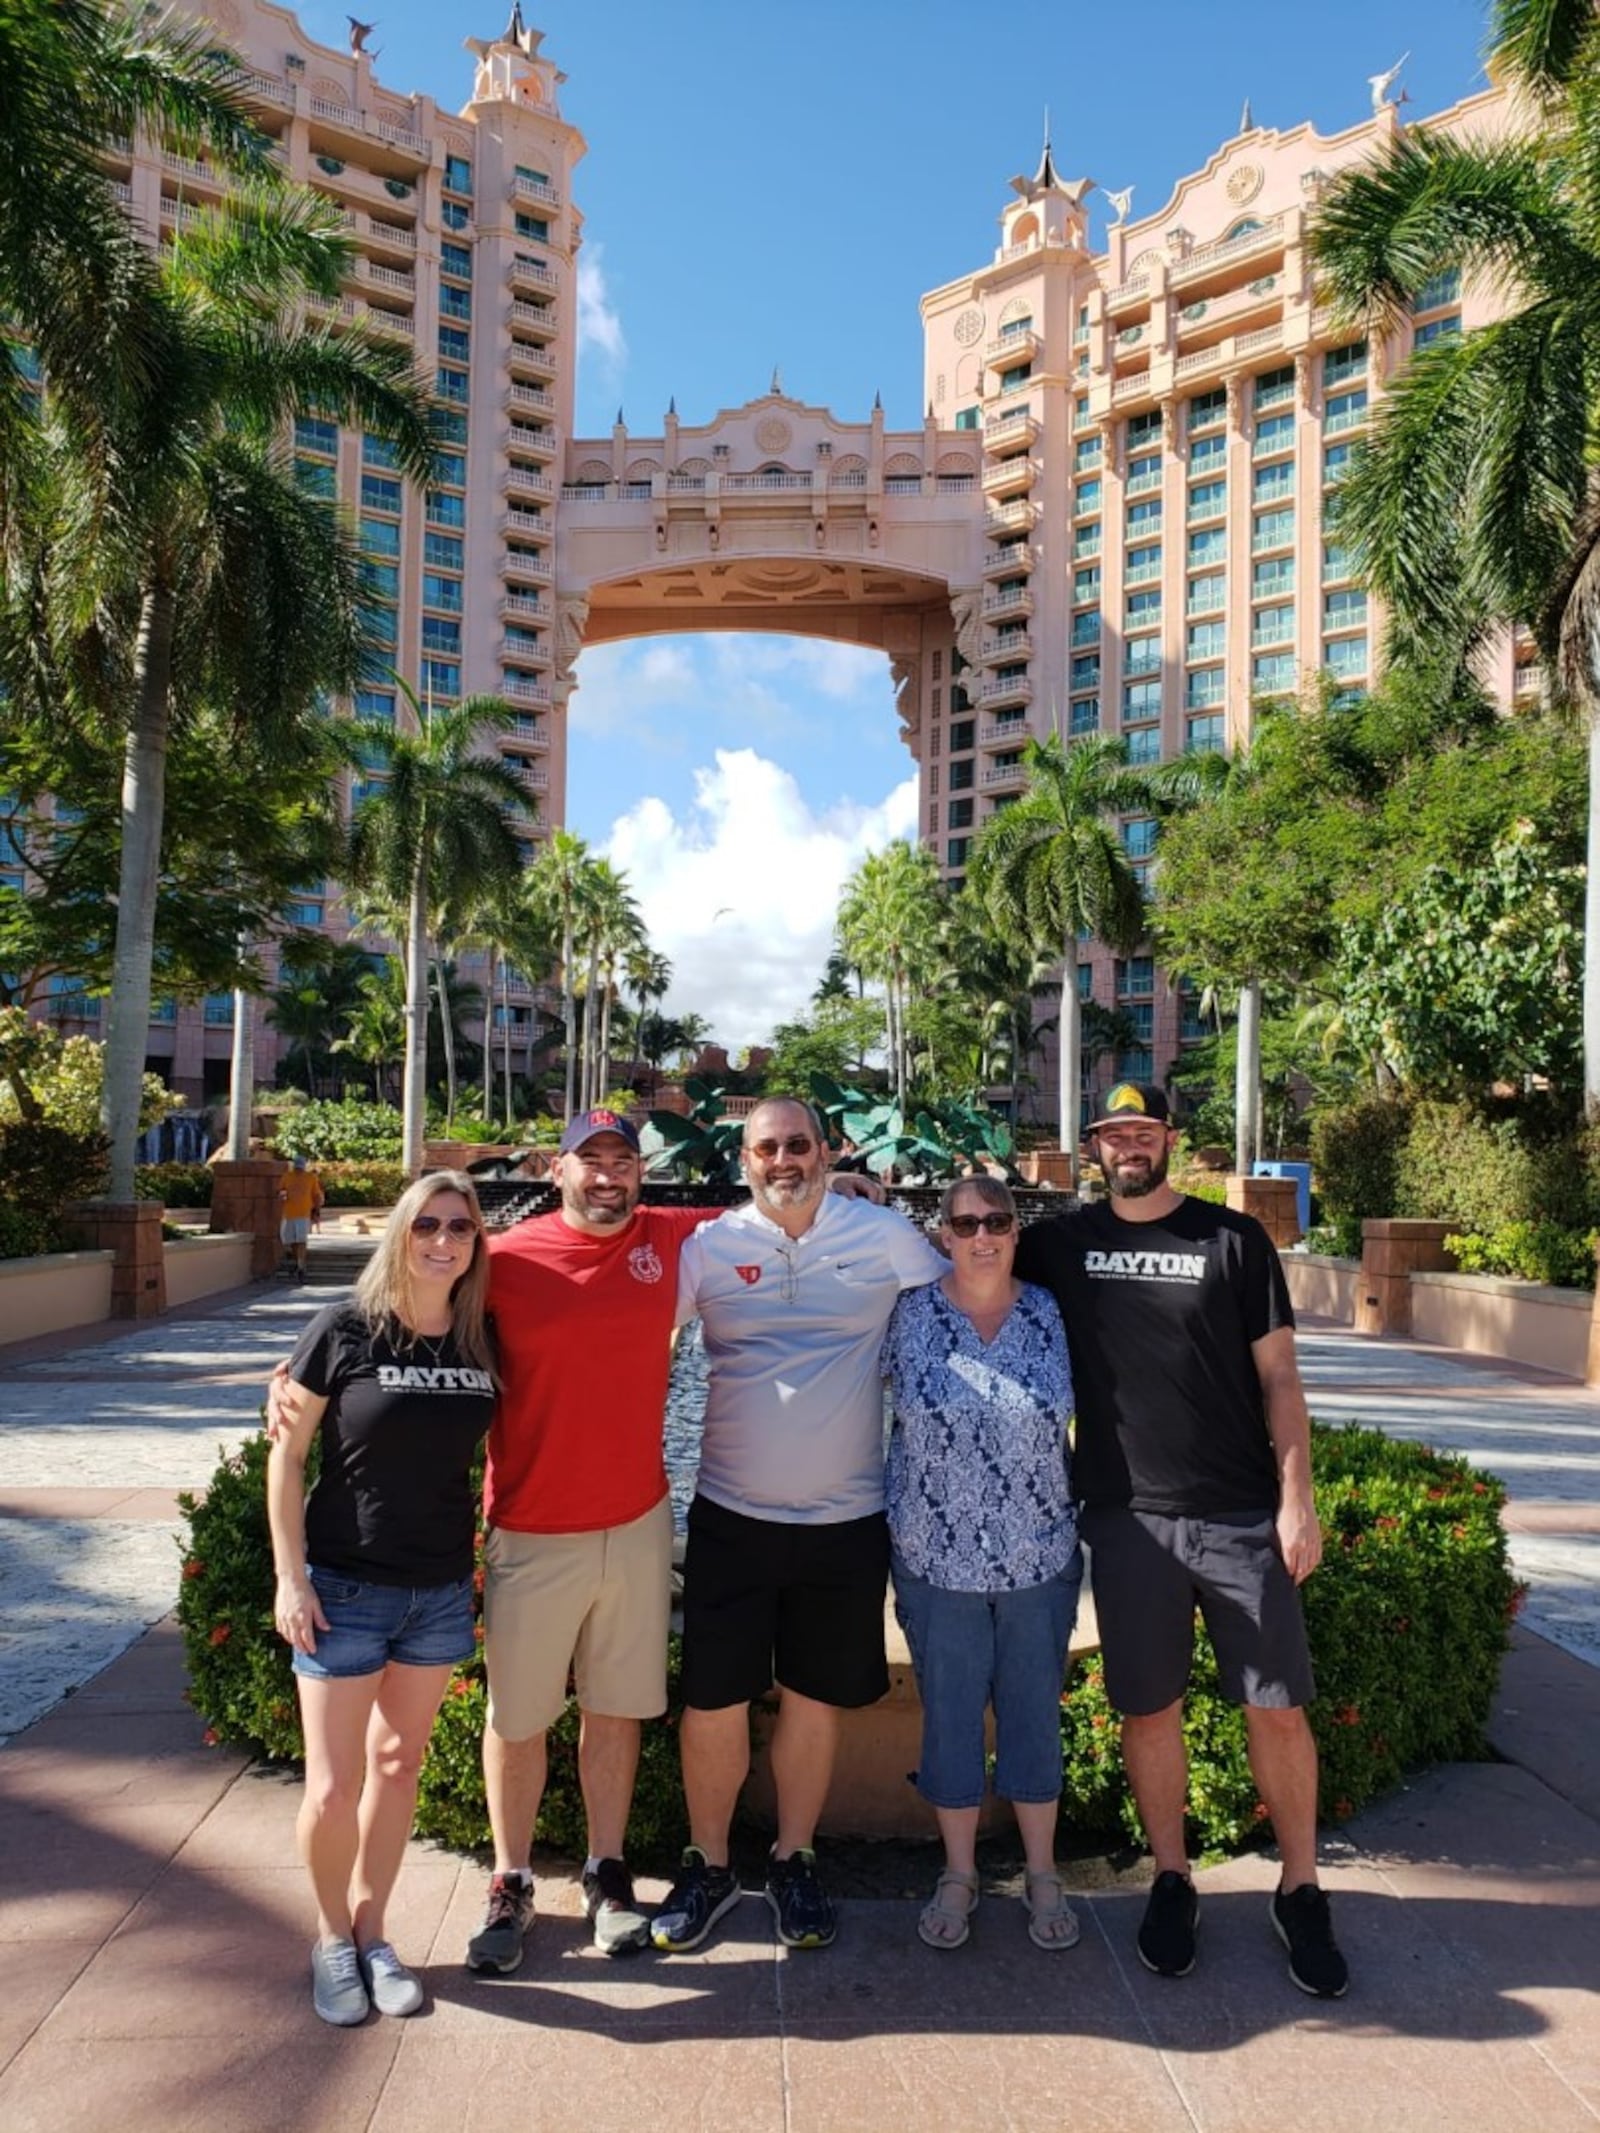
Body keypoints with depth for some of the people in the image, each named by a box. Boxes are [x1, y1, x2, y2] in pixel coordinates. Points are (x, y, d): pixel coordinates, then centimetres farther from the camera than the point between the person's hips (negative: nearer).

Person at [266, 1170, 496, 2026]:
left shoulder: (483, 1343, -3)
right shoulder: (346, 1329, -13)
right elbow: (287, 1453, -7)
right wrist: (290, 1578, -9)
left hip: (441, 1591, 3)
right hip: (345, 1588, -3)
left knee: (398, 1769, 15)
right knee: (333, 1789, 3)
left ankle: (370, 1930, 35)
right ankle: (332, 1937, 29)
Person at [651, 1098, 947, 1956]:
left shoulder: (883, 1235, -4)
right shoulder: (710, 1244, -4)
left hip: (845, 1518, 0)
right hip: (732, 1515, 0)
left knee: (815, 1700, 14)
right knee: (712, 1701, 7)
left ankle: (794, 1863, 36)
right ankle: (708, 1866, 30)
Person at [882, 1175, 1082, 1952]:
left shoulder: (1051, 1314, -2)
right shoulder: (909, 1313, -7)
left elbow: (1077, 1416, 10)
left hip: (1040, 1558, 1)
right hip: (937, 1559, -1)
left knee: (1036, 1713, 13)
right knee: (949, 1715, 11)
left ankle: (1042, 1875, 32)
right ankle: (958, 1875, 31)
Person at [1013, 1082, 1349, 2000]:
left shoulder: (1235, 1239, 0)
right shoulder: (1062, 1243, 4)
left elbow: (1278, 1378, 1)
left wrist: (1297, 1497, -5)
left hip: (1243, 1514, -1)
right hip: (1128, 1517, 1)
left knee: (1279, 1705, 6)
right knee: (1150, 1707, 10)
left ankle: (1301, 1891, 26)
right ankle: (1172, 1881, 29)